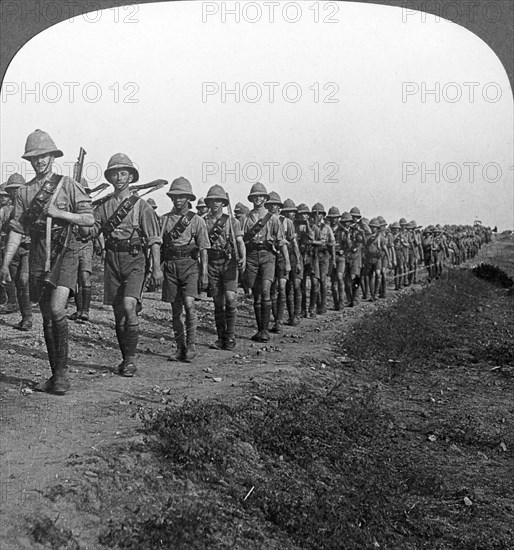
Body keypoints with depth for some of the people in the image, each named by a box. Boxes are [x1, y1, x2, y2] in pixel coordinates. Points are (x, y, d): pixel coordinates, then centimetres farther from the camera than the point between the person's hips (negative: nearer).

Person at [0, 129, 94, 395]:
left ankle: (63, 370, -9)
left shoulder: (68, 185, 1)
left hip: (64, 254, -4)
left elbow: (89, 219, -2)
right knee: (47, 317, 7)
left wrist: (58, 213, -13)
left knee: (57, 309, -20)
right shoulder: (24, 192, 10)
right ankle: (55, 374, 16)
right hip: (38, 257, 4)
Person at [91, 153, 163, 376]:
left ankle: (131, 358, -10)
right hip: (112, 259, 4)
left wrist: (156, 267, -10)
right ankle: (125, 359, 19)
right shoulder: (104, 206, 12)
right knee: (118, 312, 7)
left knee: (129, 306, -20)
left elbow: (154, 239, -3)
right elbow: (90, 231, 5)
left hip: (134, 260, -4)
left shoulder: (141, 205, 0)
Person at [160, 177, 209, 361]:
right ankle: (180, 347, 16)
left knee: (189, 304, -18)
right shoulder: (164, 219, 9)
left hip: (190, 265, -3)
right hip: (170, 266, 3)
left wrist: (204, 274, -4)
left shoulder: (197, 220, 2)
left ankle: (191, 344, -7)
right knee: (176, 309, 5)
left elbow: (203, 249, 2)